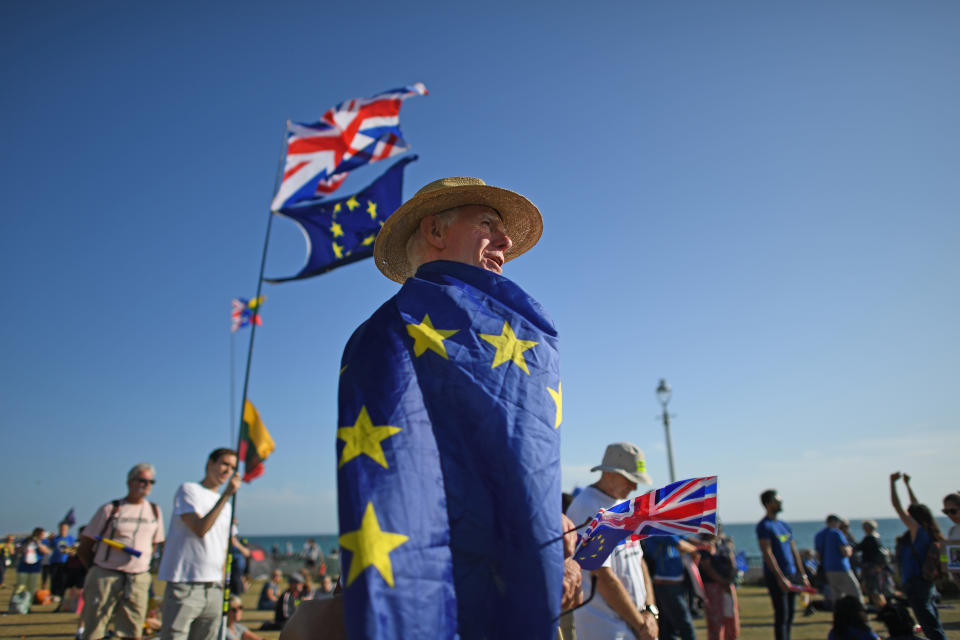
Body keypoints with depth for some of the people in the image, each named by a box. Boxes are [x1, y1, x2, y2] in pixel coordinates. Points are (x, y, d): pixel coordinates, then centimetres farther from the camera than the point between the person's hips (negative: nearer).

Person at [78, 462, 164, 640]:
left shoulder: (155, 511, 8)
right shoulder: (110, 509, -4)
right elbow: (84, 548, 1)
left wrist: (139, 565, 11)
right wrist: (99, 568, 4)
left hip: (139, 580, 3)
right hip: (105, 577, -3)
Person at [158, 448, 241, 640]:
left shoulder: (226, 505, 17)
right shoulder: (188, 490, -4)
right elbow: (200, 529, -18)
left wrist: (222, 585, 14)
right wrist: (227, 494, -20)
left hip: (213, 588, 7)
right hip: (185, 586, -7)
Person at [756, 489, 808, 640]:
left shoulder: (784, 525, 16)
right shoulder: (764, 526, -9)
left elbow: (794, 551, 18)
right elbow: (767, 553, -15)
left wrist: (802, 575, 12)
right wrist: (781, 578, -19)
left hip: (792, 575, 8)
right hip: (776, 577, -8)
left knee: (789, 615, 12)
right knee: (782, 615, -6)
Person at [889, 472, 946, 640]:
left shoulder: (918, 531, -13)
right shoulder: (927, 533, 8)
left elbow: (897, 507, -14)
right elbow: (917, 507, 21)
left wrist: (893, 482, -6)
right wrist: (907, 484, 28)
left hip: (916, 586, -9)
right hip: (928, 586, 9)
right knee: (934, 626, 16)